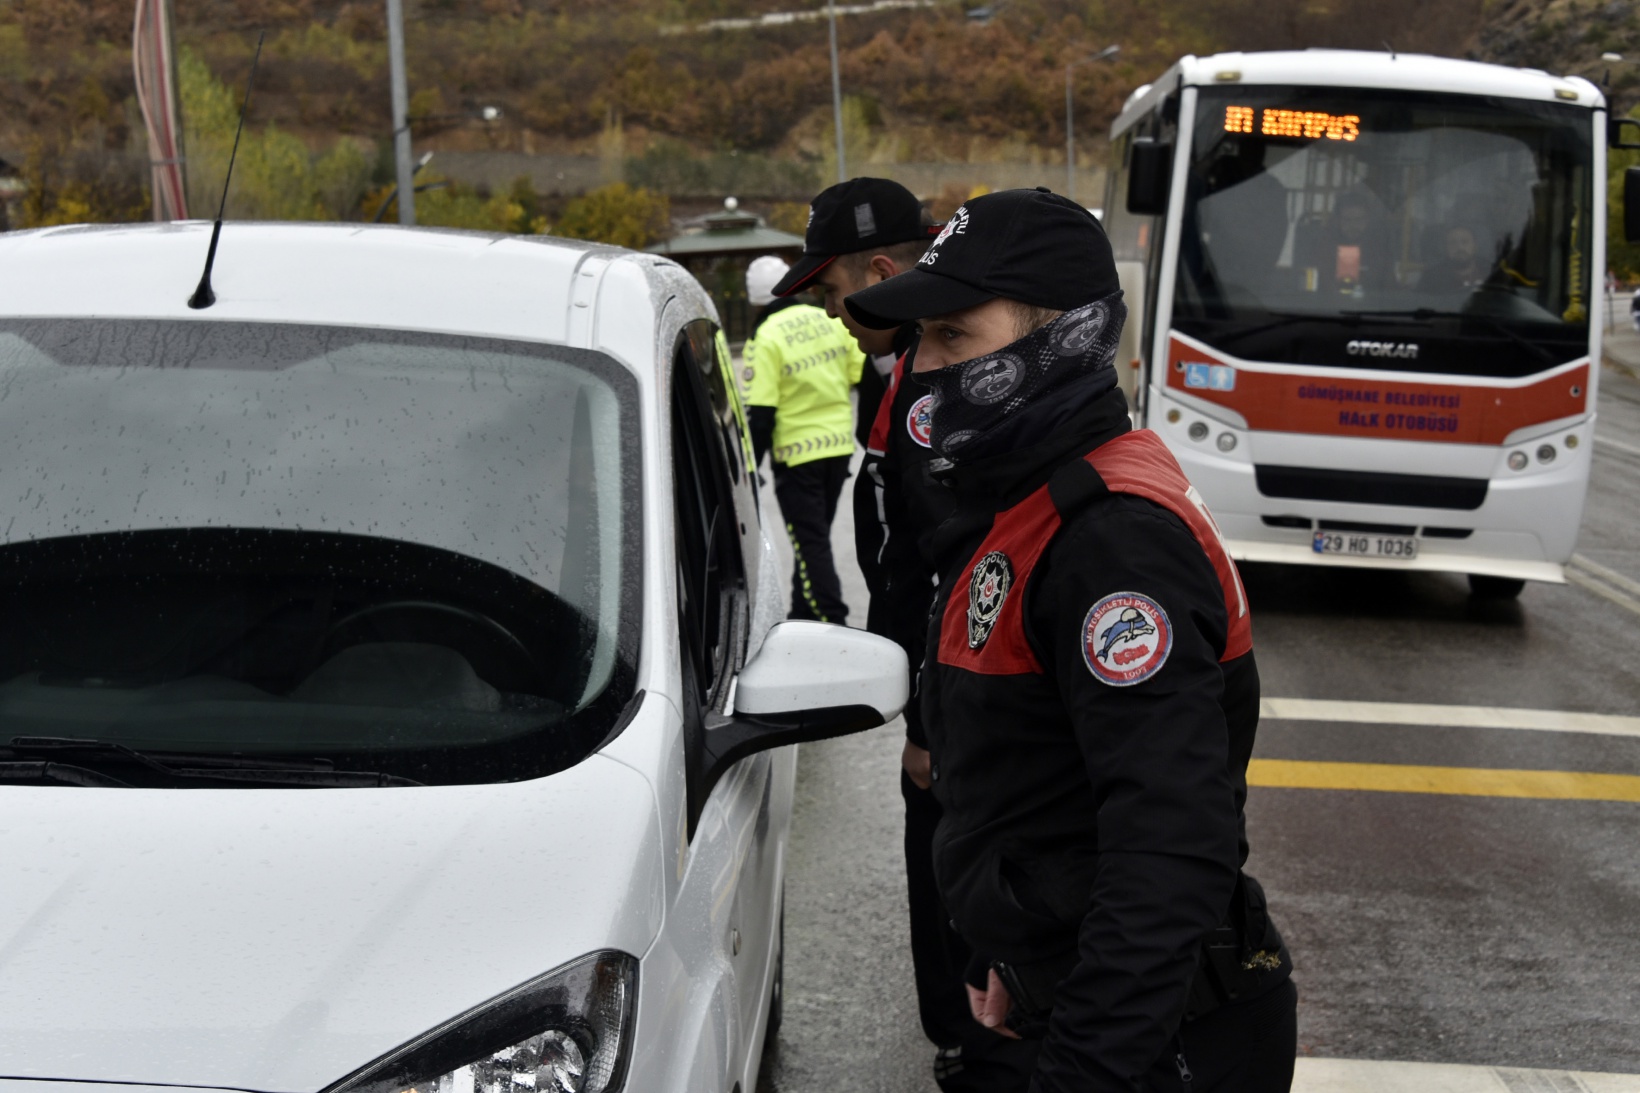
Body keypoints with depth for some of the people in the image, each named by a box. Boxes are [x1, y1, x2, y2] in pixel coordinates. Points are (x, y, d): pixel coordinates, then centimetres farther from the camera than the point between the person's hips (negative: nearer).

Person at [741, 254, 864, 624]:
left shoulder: (766, 338, -14)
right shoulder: (830, 321, 3)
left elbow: (760, 415, -15)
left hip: (797, 453, -6)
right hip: (839, 445, 6)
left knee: (810, 542, 1)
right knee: (816, 536, 19)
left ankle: (832, 619, -4)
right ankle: (803, 616, 29)